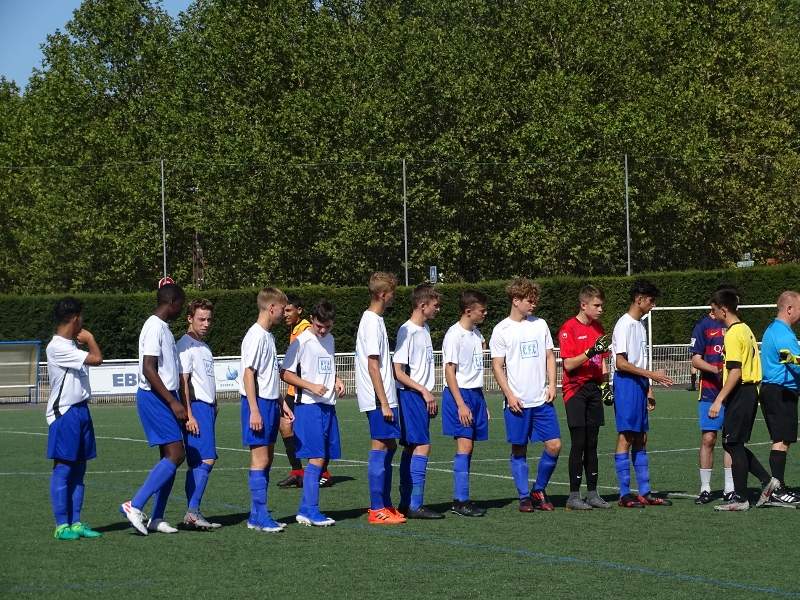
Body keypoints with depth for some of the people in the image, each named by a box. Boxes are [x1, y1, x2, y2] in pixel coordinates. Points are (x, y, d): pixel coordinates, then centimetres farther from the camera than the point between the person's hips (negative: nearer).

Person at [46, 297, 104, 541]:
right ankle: (62, 525, -3)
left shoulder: (72, 345, 15)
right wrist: (90, 338, -4)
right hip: (64, 413, -9)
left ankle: (76, 523, 12)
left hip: (80, 411, 9)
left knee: (78, 469, 9)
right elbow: (96, 359, -18)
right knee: (63, 468, -6)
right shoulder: (57, 348, -16)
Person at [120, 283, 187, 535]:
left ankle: (156, 518, 10)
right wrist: (173, 402, -21)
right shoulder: (155, 327, -15)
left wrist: (175, 402, 22)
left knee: (170, 457, 8)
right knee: (175, 455, -14)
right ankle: (135, 505, -15)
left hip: (164, 398, 10)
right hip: (154, 398, -10)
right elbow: (148, 370, -21)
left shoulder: (162, 327, 16)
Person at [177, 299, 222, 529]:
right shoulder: (186, 345, -8)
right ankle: (193, 511, -19)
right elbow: (183, 382, -14)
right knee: (206, 459, -17)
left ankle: (193, 514, 6)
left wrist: (213, 407, 20)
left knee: (197, 463, 6)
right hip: (196, 407, -9)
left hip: (208, 408, 9)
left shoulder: (204, 346, 21)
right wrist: (189, 415, -19)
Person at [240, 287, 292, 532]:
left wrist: (281, 402, 20)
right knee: (260, 459, -9)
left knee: (267, 459, 10)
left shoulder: (268, 336, 16)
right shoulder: (255, 336, -13)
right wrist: (254, 410, -20)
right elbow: (248, 374, -17)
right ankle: (260, 517, -8)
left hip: (270, 403, 10)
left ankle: (257, 515, 14)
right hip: (258, 403, -10)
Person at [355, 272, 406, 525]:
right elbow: (373, 366, -19)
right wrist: (384, 403, -19)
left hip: (383, 397, 10)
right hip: (378, 398, -10)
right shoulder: (373, 323, -15)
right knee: (380, 447, -7)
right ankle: (377, 510, -5)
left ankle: (384, 505, 19)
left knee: (389, 446, 13)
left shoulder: (373, 320, 15)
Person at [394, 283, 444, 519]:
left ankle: (406, 503, 11)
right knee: (422, 446, -12)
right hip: (411, 396, -9)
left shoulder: (425, 329, 15)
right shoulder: (407, 331, -13)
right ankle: (415, 505, -12)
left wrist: (430, 395, 17)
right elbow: (398, 372, -15)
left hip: (423, 397, 9)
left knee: (411, 448, 9)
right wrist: (424, 391, -17)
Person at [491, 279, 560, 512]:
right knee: (519, 449, 2)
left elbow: (549, 357, 14)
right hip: (517, 402, -4)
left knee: (554, 445, -2)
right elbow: (497, 366, -4)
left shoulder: (540, 324, 10)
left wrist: (552, 385, 2)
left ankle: (539, 490, 15)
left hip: (542, 399, 4)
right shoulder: (502, 330, -3)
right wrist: (509, 395, -11)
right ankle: (524, 497, 12)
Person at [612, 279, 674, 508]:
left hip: (639, 385, 9)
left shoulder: (639, 325, 17)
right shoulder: (624, 325, -11)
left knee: (641, 439, 9)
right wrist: (651, 375, -18)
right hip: (625, 384, -9)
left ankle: (644, 493, 12)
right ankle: (625, 494, -5)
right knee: (625, 438, -7)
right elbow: (621, 363, -17)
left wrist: (648, 389, 16)